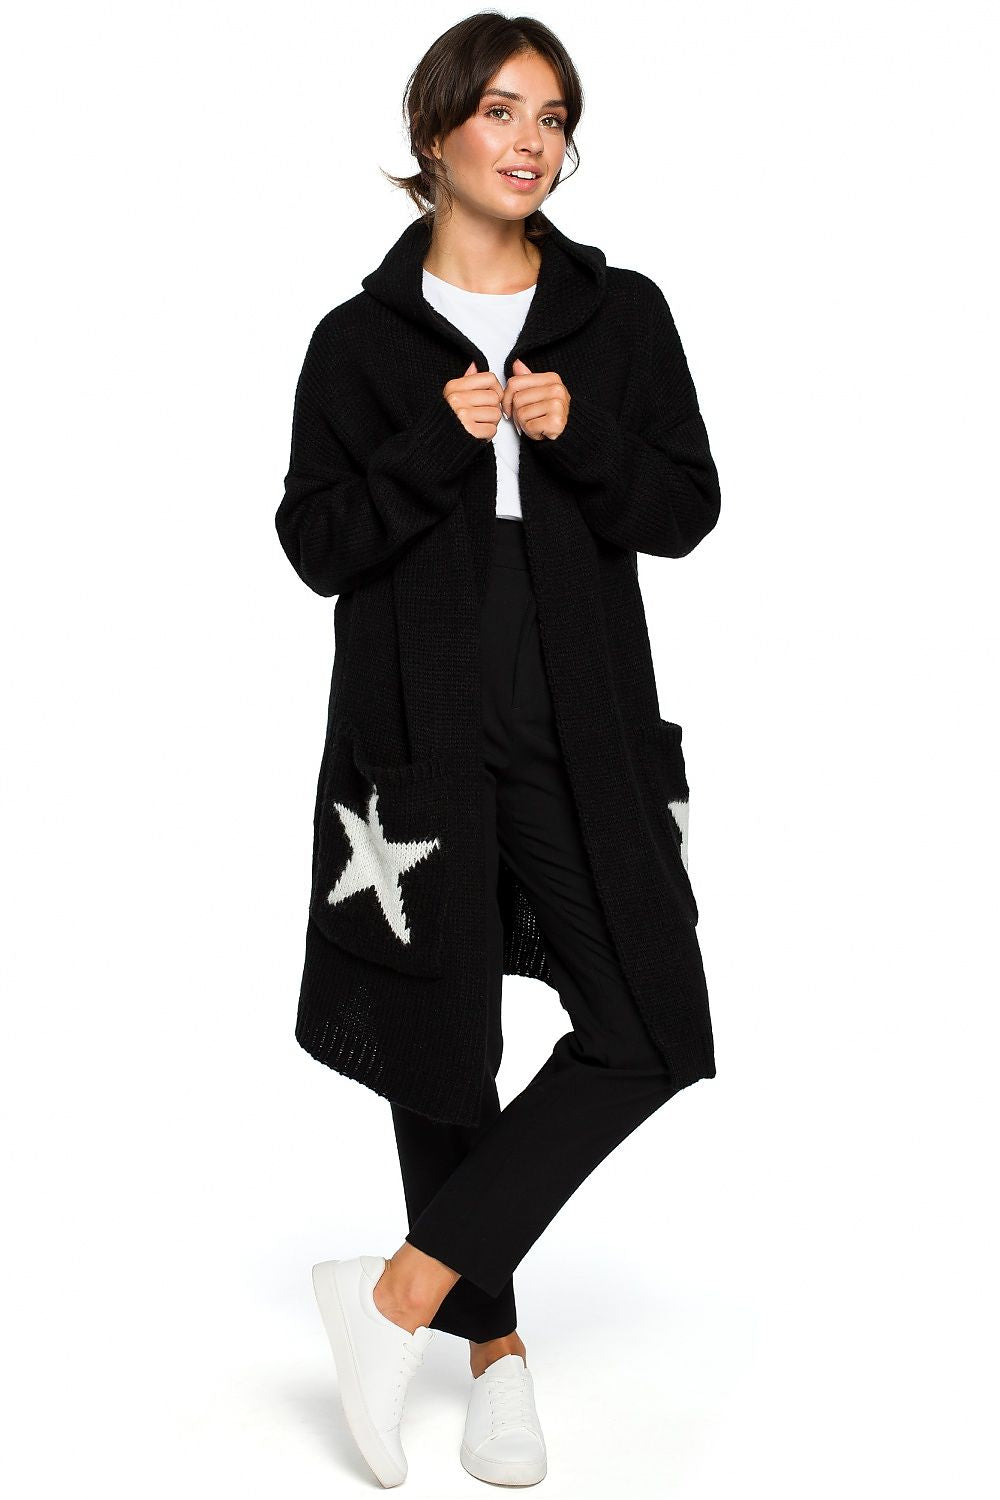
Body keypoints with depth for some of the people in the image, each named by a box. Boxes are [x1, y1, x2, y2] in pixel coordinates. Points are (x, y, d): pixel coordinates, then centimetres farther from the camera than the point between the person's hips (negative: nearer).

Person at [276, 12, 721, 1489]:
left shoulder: (622, 315, 8)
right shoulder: (363, 340, 4)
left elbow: (688, 510, 5)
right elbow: (315, 543, -1)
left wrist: (578, 434, -11)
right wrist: (440, 445, -14)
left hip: (582, 727, 2)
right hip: (419, 729, -1)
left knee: (652, 1031, -8)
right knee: (440, 1048, 5)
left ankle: (403, 1292, 2)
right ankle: (494, 1345, 23)